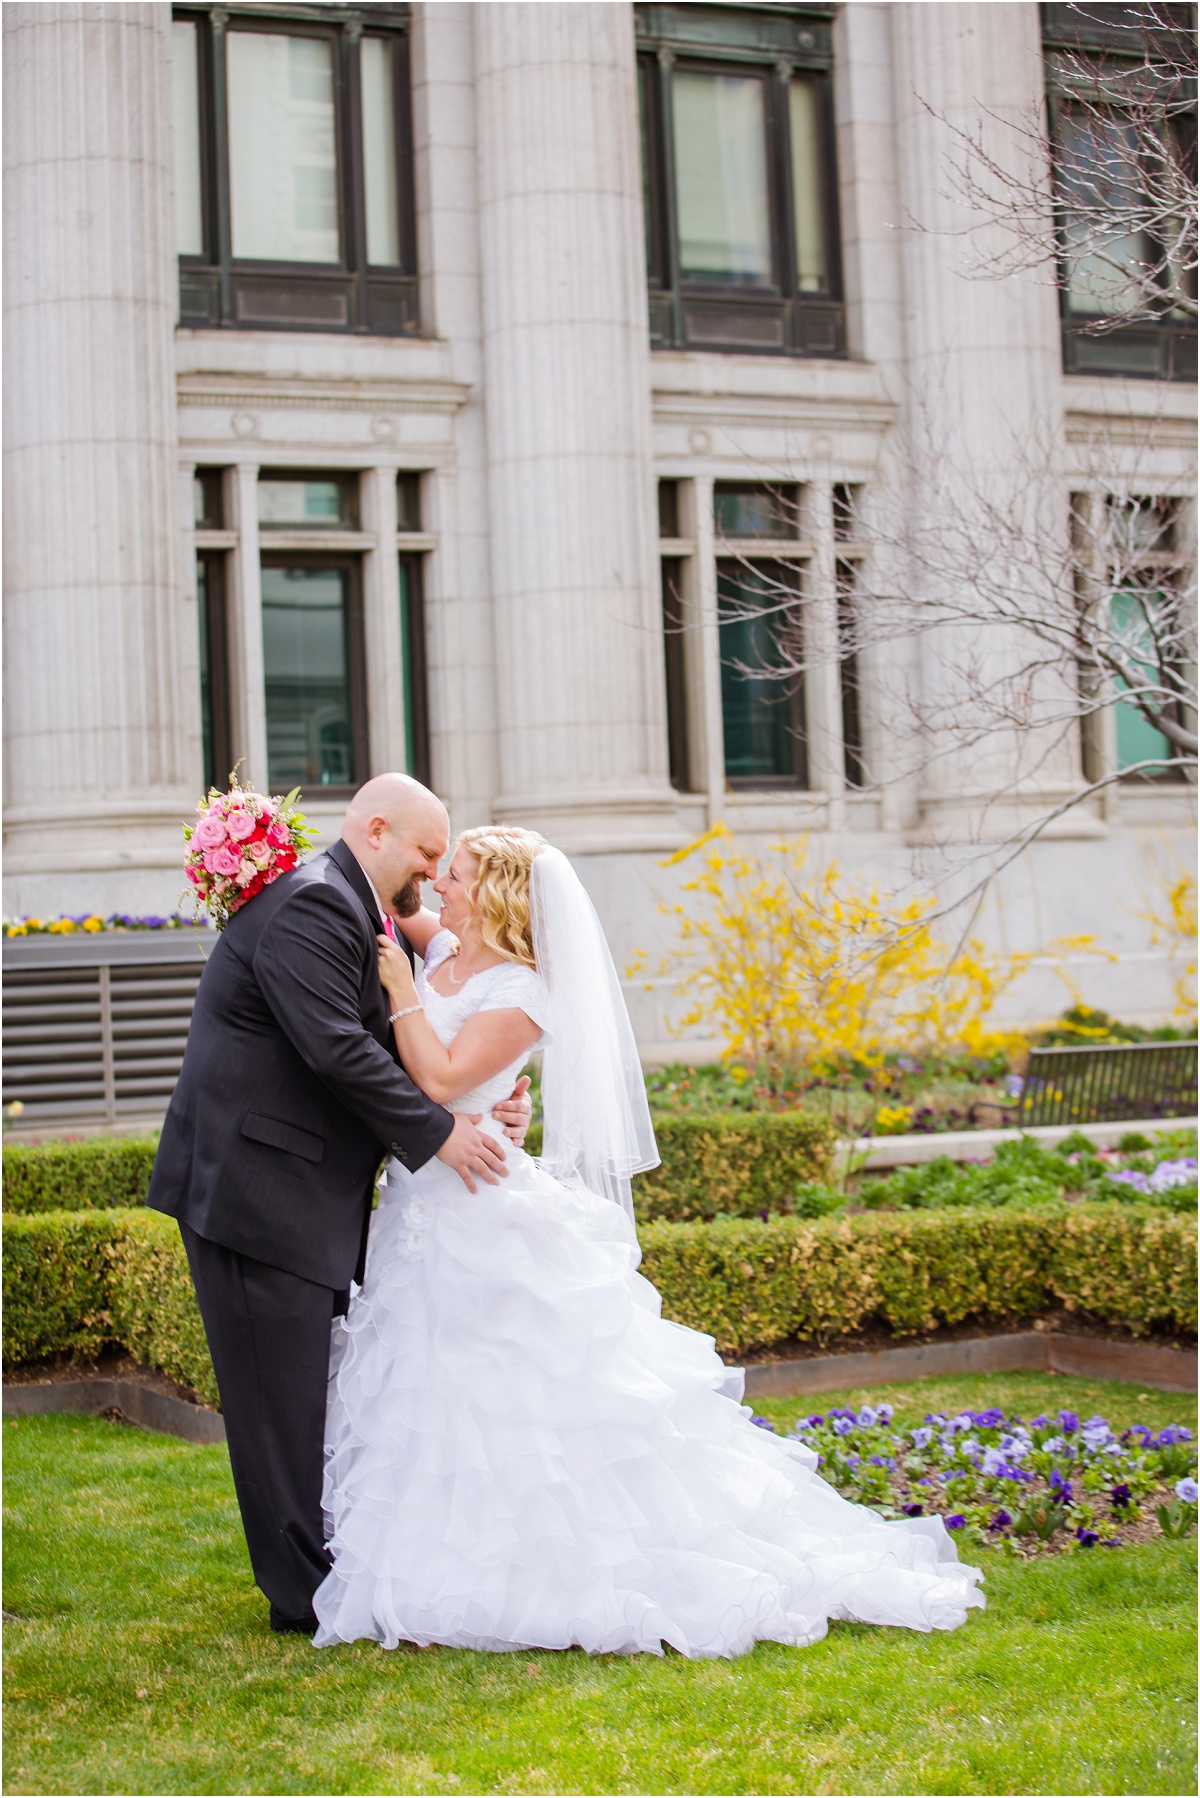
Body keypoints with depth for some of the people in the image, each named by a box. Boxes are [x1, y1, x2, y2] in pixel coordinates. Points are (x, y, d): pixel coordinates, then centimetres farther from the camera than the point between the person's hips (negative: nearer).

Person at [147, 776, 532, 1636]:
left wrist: (492, 1099, 2)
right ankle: (306, 1593, 4)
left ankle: (329, 1570, 23)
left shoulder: (353, 913, 18)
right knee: (283, 1396, -3)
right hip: (257, 1190, -10)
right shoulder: (311, 905, -15)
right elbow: (336, 1048, -23)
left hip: (308, 1198, 10)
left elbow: (384, 1050, 16)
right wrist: (438, 1132, -17)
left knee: (316, 1393, 14)